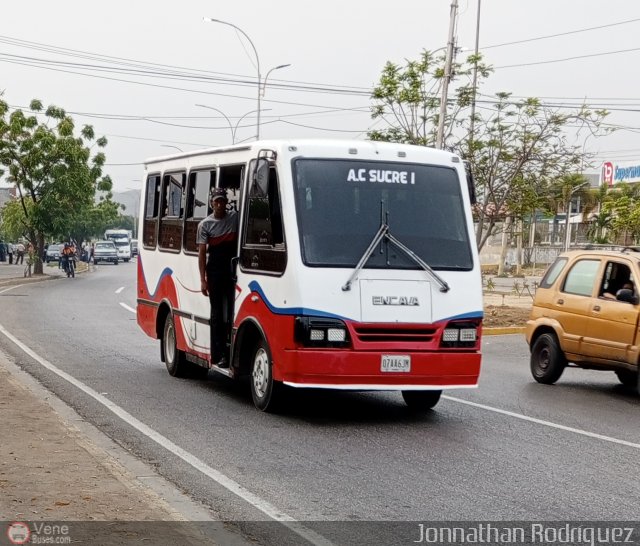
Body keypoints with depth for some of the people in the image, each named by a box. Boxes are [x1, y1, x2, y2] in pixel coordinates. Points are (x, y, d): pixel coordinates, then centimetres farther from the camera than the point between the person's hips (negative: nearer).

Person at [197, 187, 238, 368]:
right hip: (215, 271, -1)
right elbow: (202, 253, 2)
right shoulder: (205, 224, 3)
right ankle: (218, 355, 1)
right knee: (217, 313, 1)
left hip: (233, 270, 1)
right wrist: (203, 280, -5)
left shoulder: (235, 217, 7)